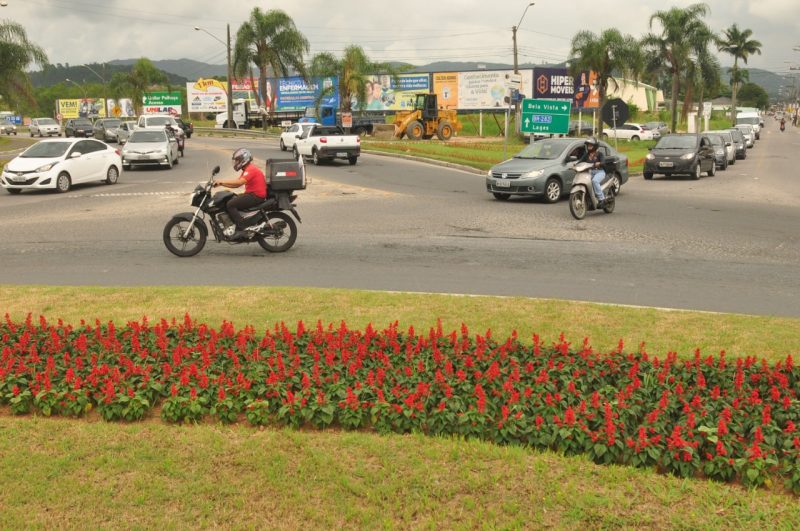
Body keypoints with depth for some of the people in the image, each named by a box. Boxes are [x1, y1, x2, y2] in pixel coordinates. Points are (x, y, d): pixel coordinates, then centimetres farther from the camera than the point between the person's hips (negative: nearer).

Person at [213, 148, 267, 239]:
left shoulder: (251, 169, -14)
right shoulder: (247, 169, 20)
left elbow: (239, 182, -27)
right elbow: (237, 184, 18)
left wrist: (222, 181, -23)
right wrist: (221, 184, 8)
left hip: (256, 196, -11)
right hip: (252, 194, 11)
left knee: (230, 204, -18)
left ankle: (241, 229, -21)